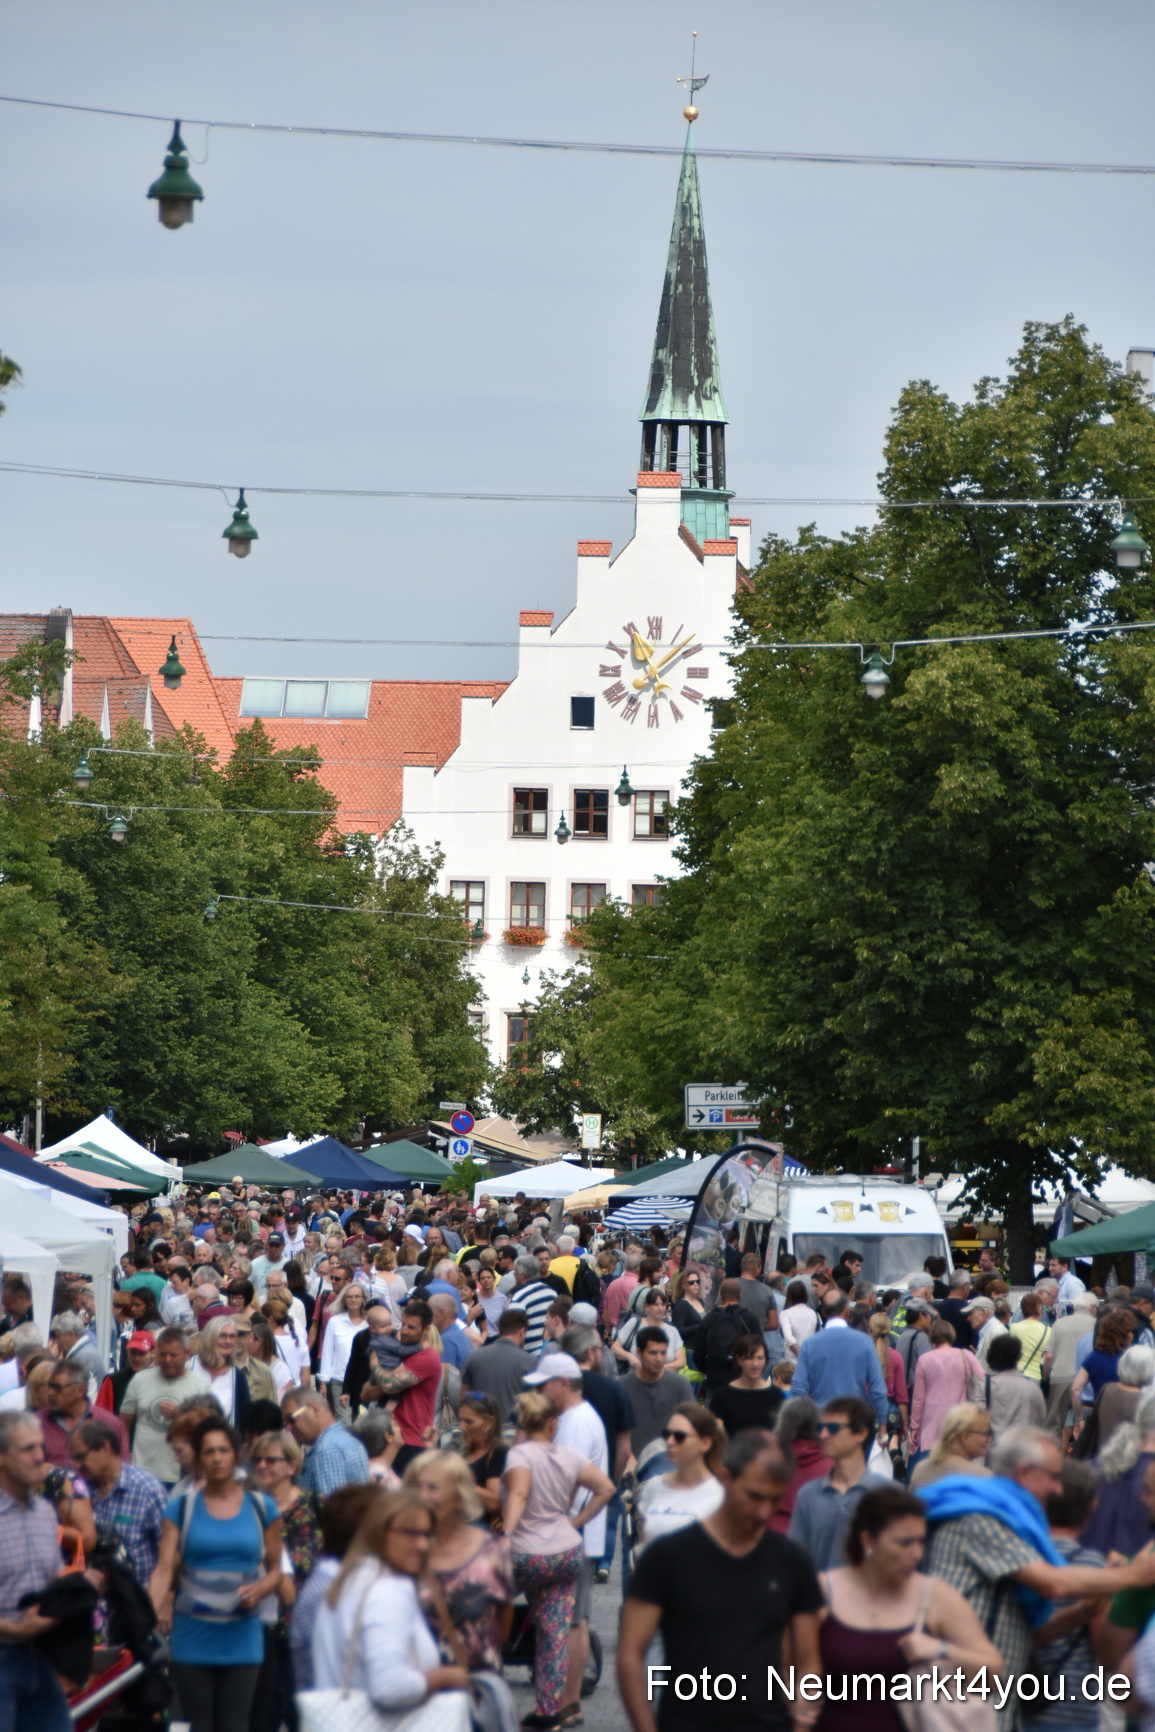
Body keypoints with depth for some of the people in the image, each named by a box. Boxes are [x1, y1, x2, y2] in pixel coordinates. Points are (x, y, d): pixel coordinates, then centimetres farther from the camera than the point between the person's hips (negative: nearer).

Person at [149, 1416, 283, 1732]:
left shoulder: (261, 1507, 5)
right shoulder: (181, 1508, 2)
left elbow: (275, 1569, 9)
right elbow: (164, 1569, -6)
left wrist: (259, 1589, -13)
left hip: (241, 1637, 0)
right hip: (193, 1637, 0)